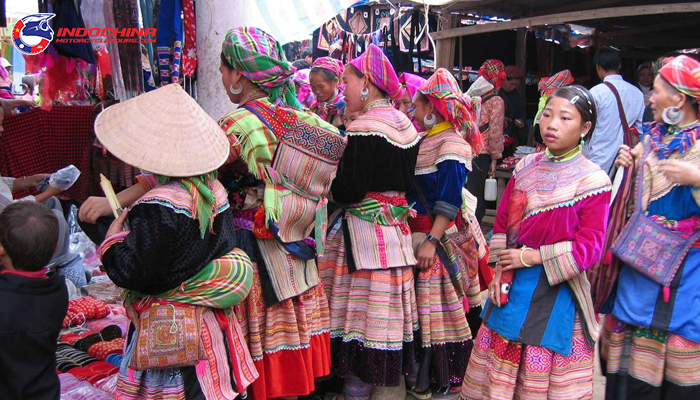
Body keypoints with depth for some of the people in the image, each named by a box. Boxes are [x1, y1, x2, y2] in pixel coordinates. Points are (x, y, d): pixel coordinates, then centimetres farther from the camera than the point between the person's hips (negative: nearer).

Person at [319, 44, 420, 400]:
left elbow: (348, 191, -20)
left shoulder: (365, 128, -17)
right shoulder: (404, 125, 8)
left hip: (363, 232, -8)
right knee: (383, 307, 17)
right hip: (395, 228, 8)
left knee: (359, 312, 2)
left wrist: (326, 184, -2)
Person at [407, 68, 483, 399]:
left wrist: (431, 241, -23)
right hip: (415, 234, 8)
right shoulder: (424, 142, 13)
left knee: (439, 310, 2)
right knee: (420, 309, 15)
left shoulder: (451, 145, -13)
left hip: (438, 239, -8)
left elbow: (449, 202, -19)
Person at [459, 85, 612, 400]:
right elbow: (502, 219, 8)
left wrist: (532, 257, -15)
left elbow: (589, 247, -13)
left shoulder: (593, 181, -11)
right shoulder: (526, 167, 4)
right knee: (497, 374, 16)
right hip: (511, 286, 5)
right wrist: (500, 270, -3)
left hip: (556, 293, -5)